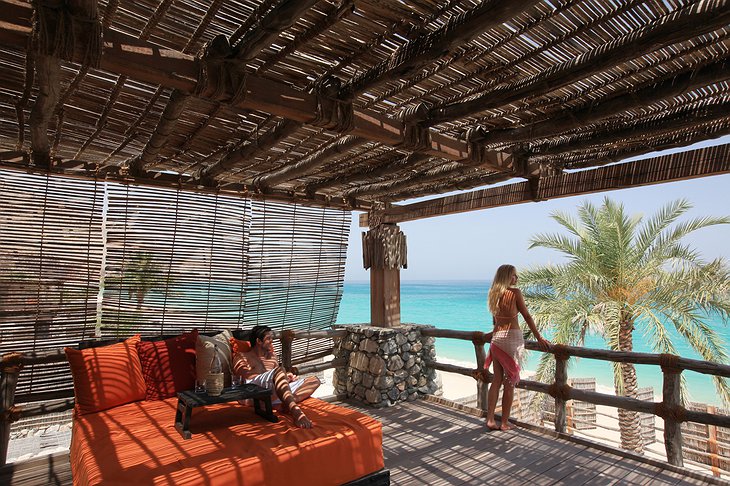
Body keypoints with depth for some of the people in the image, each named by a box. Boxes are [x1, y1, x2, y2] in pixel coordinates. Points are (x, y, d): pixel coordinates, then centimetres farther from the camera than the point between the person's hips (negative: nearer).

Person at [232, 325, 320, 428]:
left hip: (275, 393, 6)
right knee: (279, 369, -36)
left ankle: (289, 403, -35)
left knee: (315, 380, -8)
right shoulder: (242, 356, 15)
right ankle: (295, 411, -52)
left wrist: (286, 377, 3)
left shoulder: (272, 355, 33)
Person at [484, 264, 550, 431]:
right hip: (512, 337, -5)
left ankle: (490, 419, 10)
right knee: (510, 382, 4)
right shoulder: (515, 292, -7)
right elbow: (527, 316, -7)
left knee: (497, 380, 11)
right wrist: (539, 338, -2)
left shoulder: (493, 293, 10)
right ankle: (505, 423, 12)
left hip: (497, 338, 6)